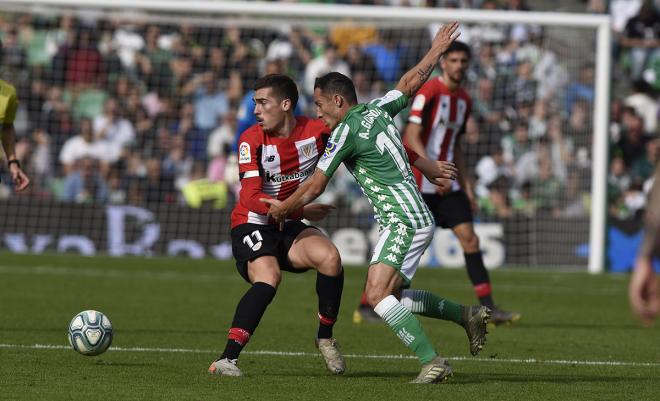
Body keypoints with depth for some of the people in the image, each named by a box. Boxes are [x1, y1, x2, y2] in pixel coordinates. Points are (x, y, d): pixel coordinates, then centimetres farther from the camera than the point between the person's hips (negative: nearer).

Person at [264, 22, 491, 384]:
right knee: (392, 294, 16)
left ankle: (432, 361, -26)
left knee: (377, 294, -20)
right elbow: (411, 82, 29)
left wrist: (282, 208, 10)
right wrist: (436, 49, 44)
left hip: (403, 221, -10)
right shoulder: (377, 110, 11)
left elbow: (314, 187, -6)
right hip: (417, 218, 10)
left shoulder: (346, 131, -11)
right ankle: (466, 315, 20)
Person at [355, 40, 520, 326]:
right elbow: (412, 136, -18)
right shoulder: (429, 92, -11)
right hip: (417, 181, -7)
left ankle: (487, 307, -5)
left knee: (469, 237, -4)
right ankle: (365, 307, 6)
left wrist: (465, 184, 16)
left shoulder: (464, 100, 13)